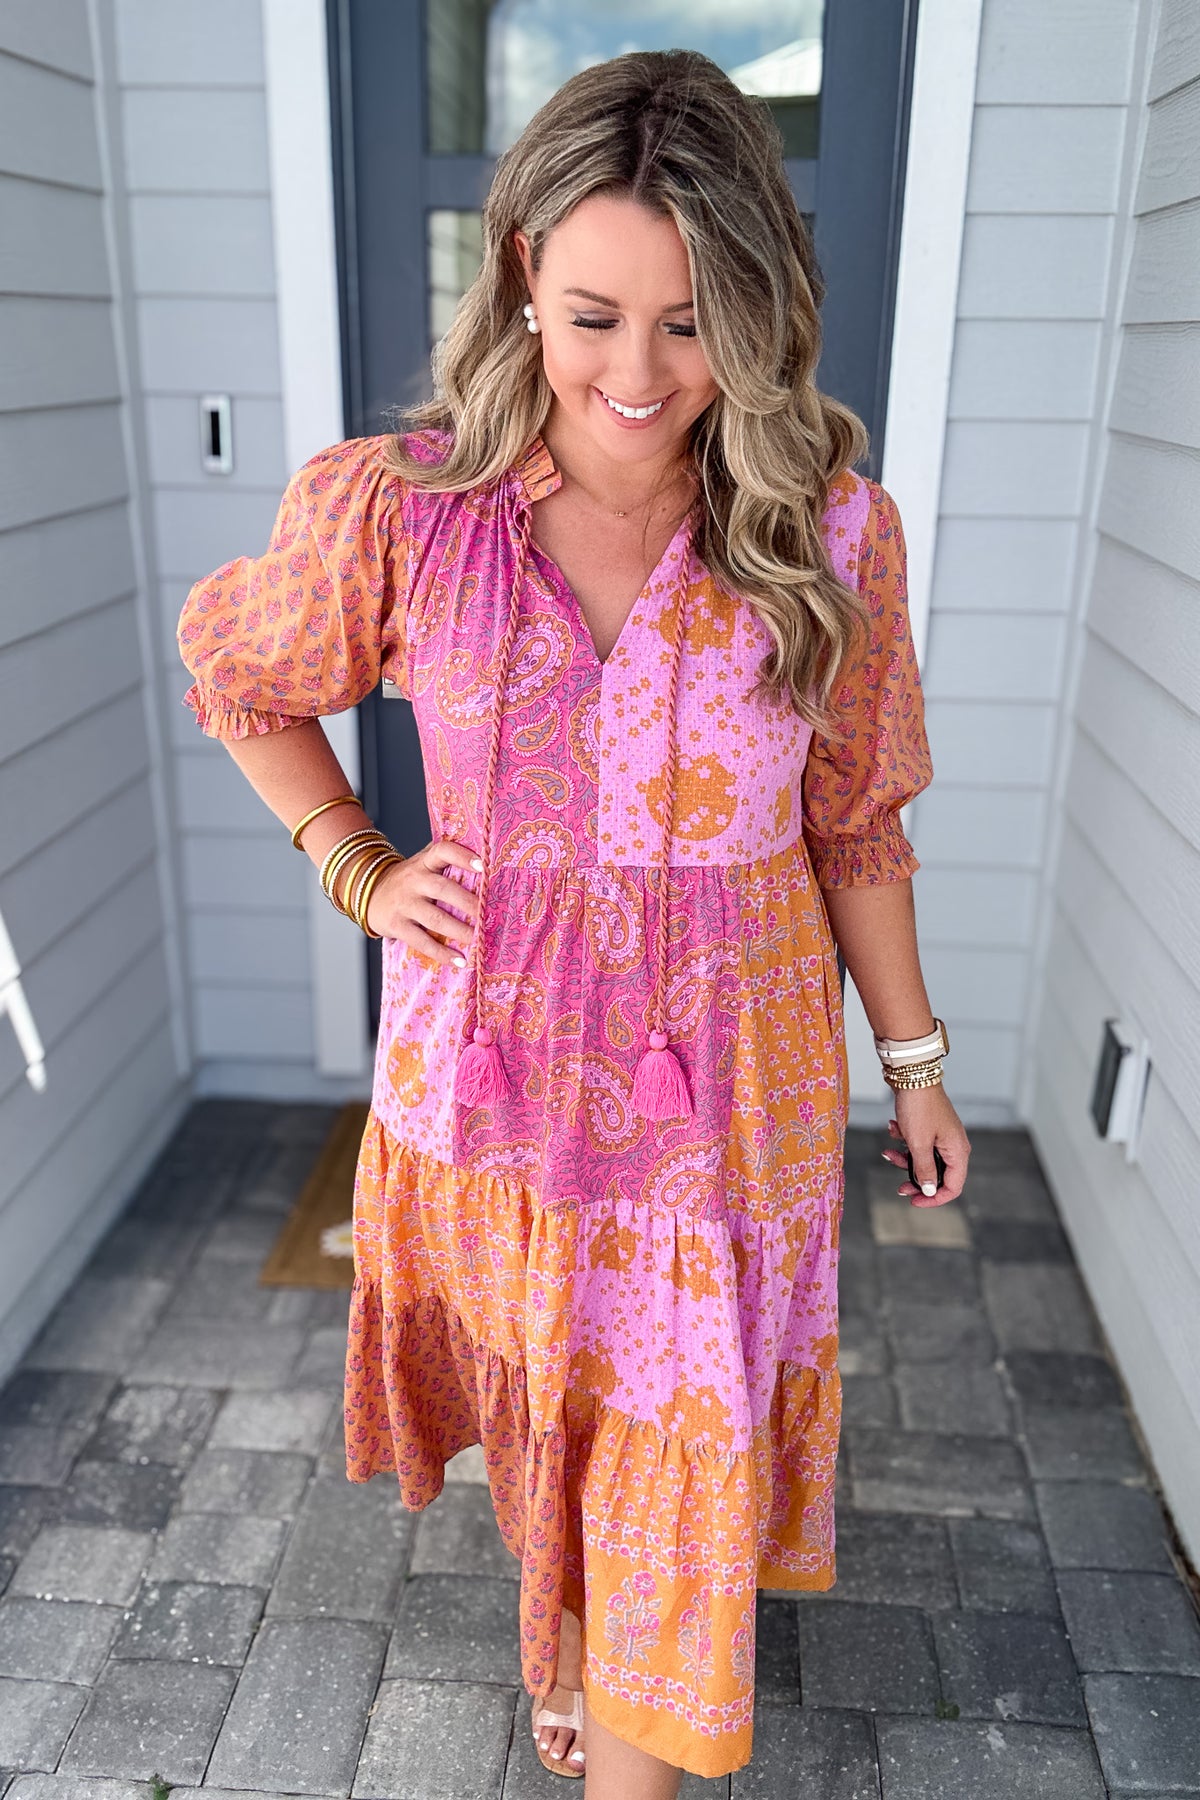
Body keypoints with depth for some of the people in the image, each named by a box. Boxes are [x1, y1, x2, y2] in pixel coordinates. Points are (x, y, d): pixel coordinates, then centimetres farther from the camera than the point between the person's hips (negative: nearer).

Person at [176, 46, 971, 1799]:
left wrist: (912, 1055, 8)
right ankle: (560, 1637, 55)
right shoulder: (401, 510, -11)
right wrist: (359, 874, -2)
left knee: (681, 1455, 11)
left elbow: (854, 825, 1)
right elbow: (233, 666, 7)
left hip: (729, 1079, 0)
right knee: (539, 1410, 23)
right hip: (496, 1063, 1)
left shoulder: (830, 532, -9)